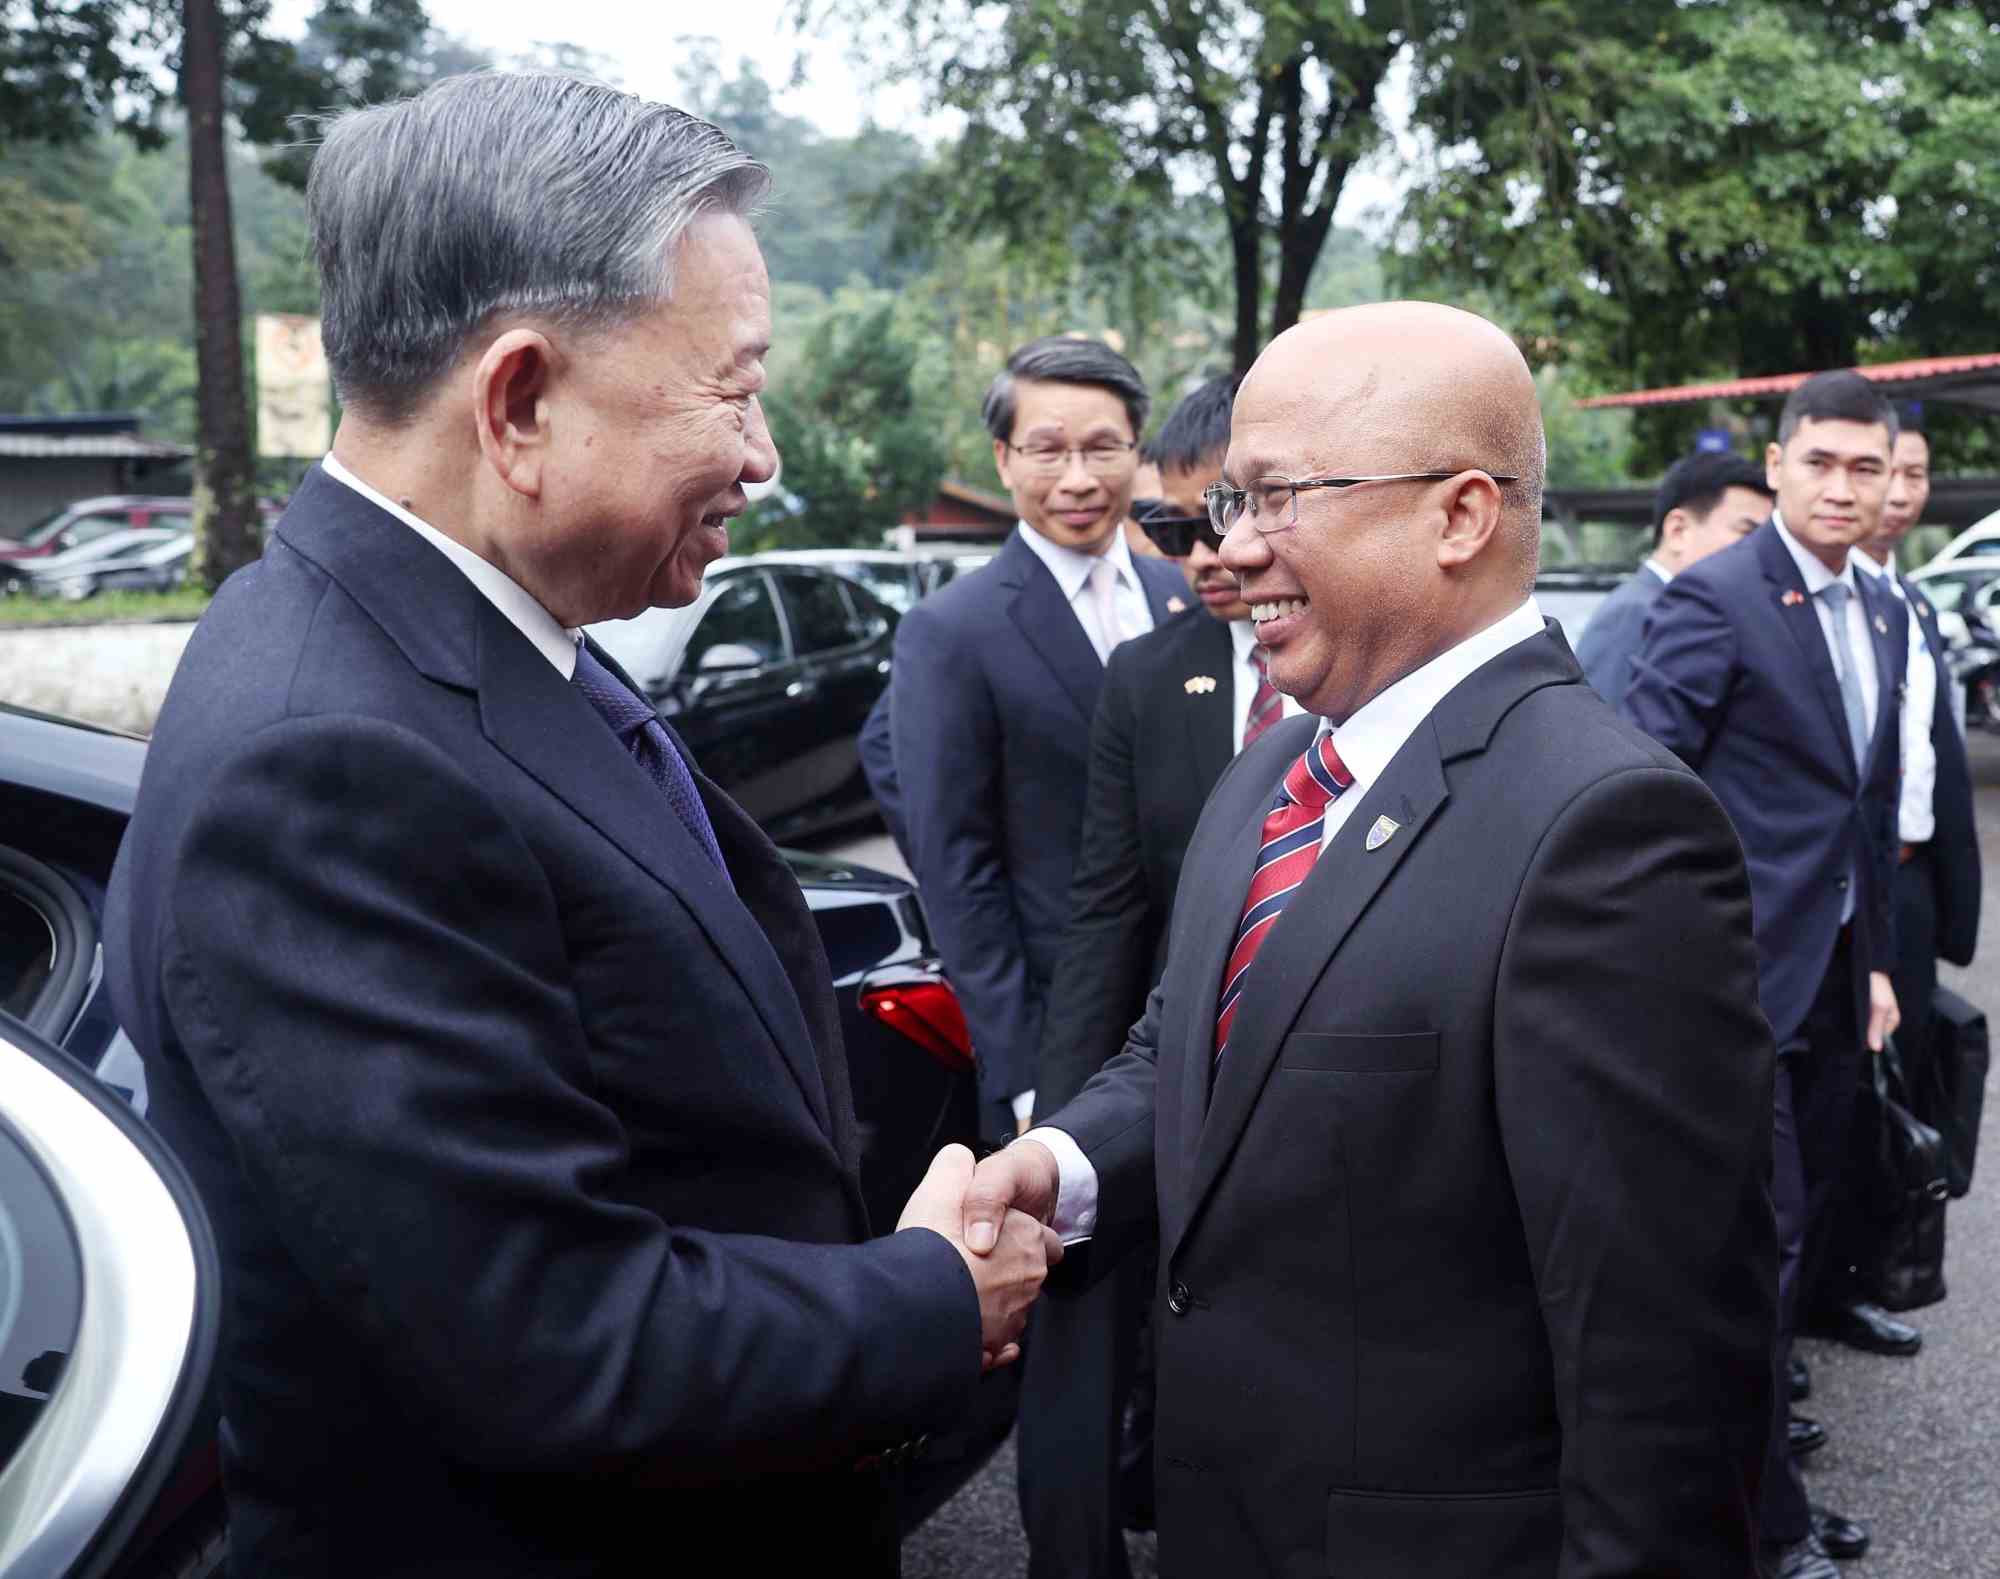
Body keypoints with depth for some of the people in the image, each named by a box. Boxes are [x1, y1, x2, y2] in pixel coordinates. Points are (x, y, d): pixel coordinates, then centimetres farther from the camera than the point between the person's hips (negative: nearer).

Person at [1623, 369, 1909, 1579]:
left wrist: (1877, 960, 15)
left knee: (1803, 1235, 17)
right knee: (1760, 1241, -3)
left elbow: (1874, 808, 17)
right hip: (1744, 976, -8)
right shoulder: (1716, 598, -12)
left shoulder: (1883, 614, 12)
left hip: (1836, 979, 8)